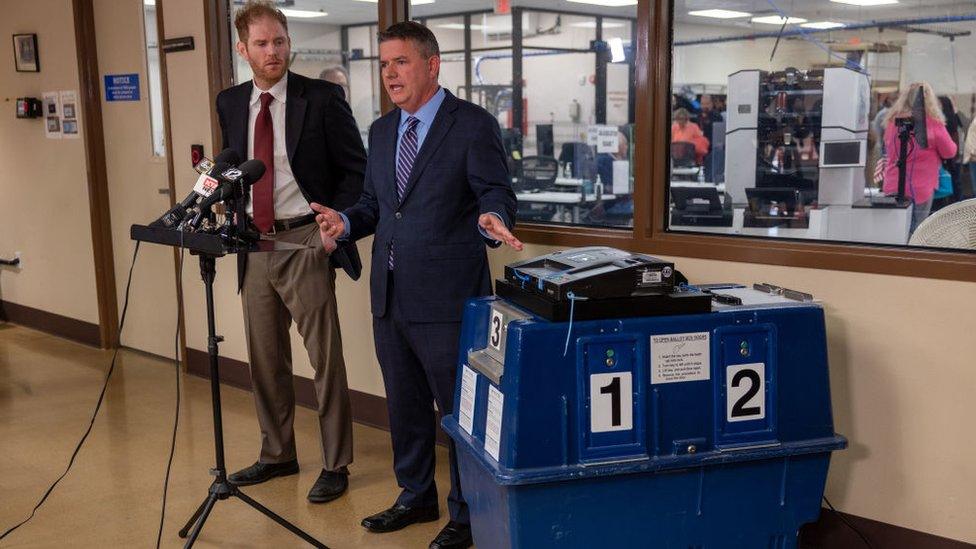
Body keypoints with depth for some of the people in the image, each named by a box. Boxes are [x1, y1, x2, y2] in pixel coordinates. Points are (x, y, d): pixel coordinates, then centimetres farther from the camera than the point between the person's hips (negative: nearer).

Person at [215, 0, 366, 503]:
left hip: (304, 241, -5)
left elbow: (355, 169, -4)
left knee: (325, 357, 0)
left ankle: (334, 465, 12)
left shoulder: (321, 98, -6)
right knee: (265, 357, 14)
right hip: (254, 242, 6)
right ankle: (277, 454, 31)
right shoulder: (230, 103, 9)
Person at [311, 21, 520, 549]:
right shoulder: (382, 130, 13)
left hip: (446, 298, -7)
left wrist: (492, 219, -33)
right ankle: (416, 497, 37)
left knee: (460, 408, 4)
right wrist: (344, 221, -1)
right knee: (404, 405, 19)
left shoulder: (473, 125, -7)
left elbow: (497, 195, -11)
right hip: (390, 297, 7)